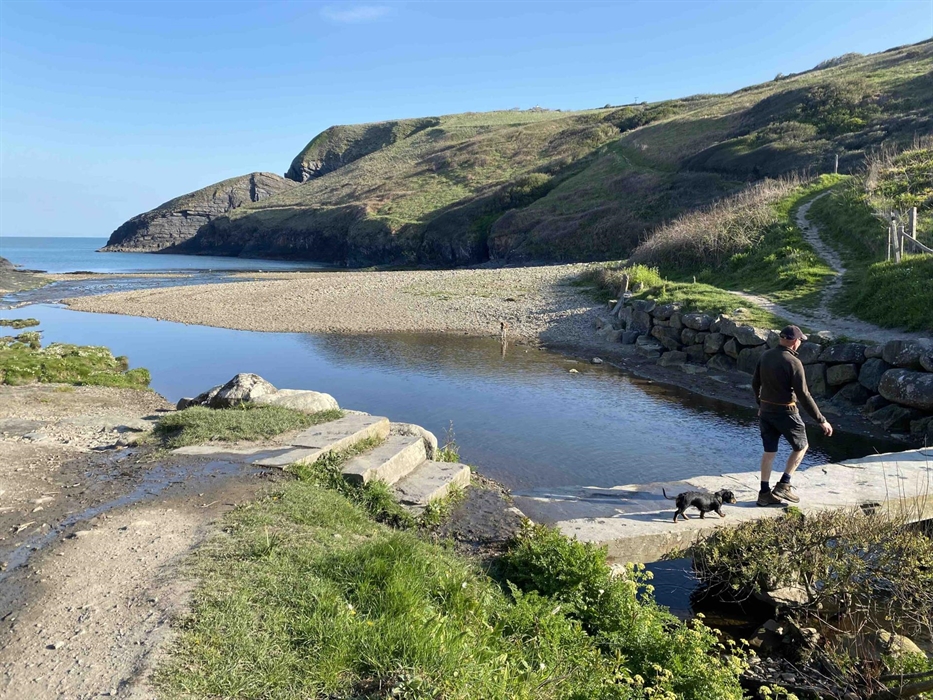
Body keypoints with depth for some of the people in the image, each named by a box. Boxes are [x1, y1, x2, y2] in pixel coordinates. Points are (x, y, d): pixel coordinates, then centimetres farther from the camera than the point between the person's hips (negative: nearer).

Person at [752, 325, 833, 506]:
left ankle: (765, 493, 16)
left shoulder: (765, 356, 0)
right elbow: (803, 395, -20)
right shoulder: (793, 362, -20)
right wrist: (821, 420, -14)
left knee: (769, 451, 14)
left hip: (766, 410, 6)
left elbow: (755, 383, 11)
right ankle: (783, 485, 10)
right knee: (801, 446, 16)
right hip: (785, 412, -6)